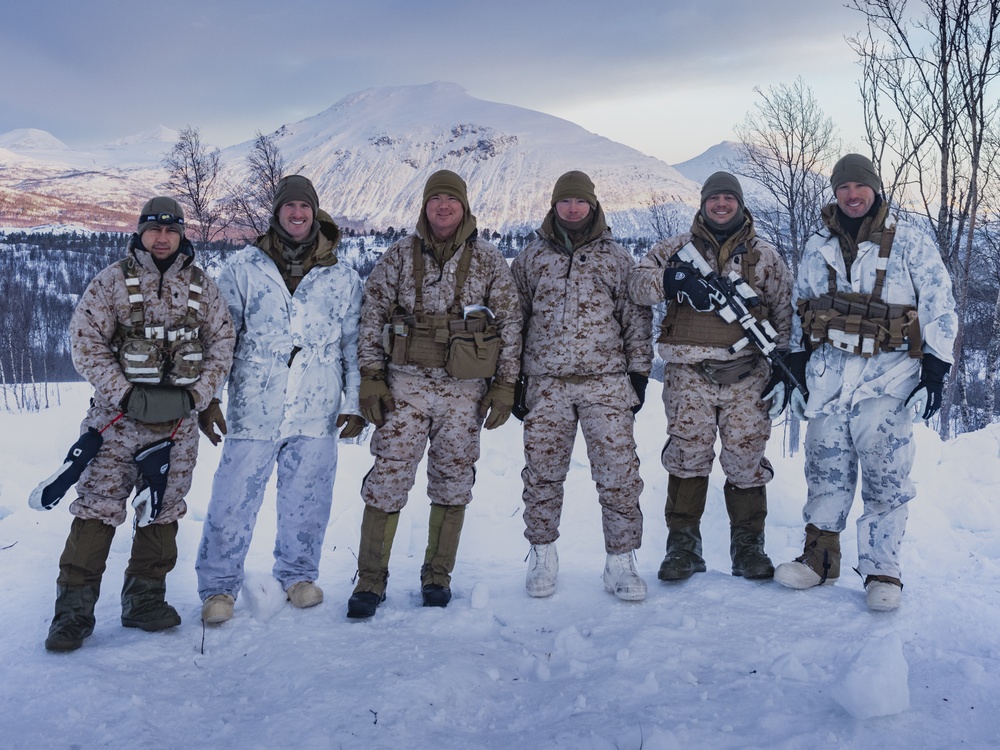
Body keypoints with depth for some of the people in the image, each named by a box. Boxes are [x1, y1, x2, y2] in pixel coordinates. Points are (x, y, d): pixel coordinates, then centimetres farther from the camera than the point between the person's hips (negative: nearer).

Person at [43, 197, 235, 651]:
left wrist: (194, 396, -4)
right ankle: (74, 610, 3)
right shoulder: (112, 281, 0)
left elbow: (222, 344, 8)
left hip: (178, 420, 3)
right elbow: (85, 341, -5)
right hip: (118, 414, -3)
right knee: (97, 508, -6)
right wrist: (126, 395, -13)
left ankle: (144, 600, 22)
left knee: (162, 511, 9)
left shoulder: (203, 287, 8)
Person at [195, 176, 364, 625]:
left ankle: (298, 574, 29)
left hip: (317, 414, 1)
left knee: (307, 501, 10)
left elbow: (354, 346, 11)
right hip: (253, 410, -1)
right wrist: (207, 397, -1)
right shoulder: (244, 268, 4)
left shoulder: (341, 278, 8)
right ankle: (219, 586, 15)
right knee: (234, 500, 1)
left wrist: (354, 404, 7)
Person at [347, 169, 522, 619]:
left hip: (465, 390, 1)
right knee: (388, 476, -5)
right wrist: (371, 378, -2)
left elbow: (510, 325, 5)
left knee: (453, 480, 7)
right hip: (406, 383, 0)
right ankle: (370, 580, 5)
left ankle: (438, 576, 21)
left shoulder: (489, 262, 5)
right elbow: (372, 318, 6)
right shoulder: (398, 257, 5)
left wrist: (504, 386, 0)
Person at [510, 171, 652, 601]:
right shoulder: (530, 259, 10)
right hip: (546, 383, 1)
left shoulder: (616, 258, 9)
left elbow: (636, 319, 10)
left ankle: (620, 563, 6)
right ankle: (542, 557, 20)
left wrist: (638, 373, 3)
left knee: (619, 473, -5)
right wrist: (513, 379, 8)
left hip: (606, 381, -1)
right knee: (543, 472, 5)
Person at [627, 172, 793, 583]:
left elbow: (786, 314, 14)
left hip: (747, 376, 1)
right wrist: (672, 281, -21)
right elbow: (637, 282, -2)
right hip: (688, 375, 0)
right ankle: (683, 545, 8)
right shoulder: (676, 248, 10)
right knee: (686, 456, -1)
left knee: (746, 458, 4)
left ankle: (748, 547, 16)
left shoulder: (764, 256, 12)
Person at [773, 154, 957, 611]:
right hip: (828, 371, 4)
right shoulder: (818, 248, 12)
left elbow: (940, 309, -1)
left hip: (886, 377, -3)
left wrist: (935, 373, -7)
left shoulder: (910, 244, 0)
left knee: (885, 476, -4)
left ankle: (882, 571, 6)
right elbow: (800, 311, 18)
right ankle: (820, 558, 19)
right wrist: (798, 370, 14)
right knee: (826, 471, 8)